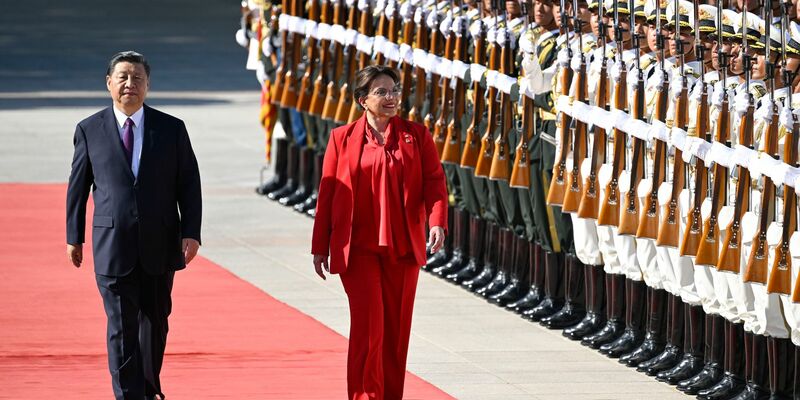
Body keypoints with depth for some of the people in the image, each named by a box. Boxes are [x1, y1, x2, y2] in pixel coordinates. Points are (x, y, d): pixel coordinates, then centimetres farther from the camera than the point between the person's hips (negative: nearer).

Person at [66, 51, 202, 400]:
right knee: (122, 328, -6)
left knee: (155, 321, 14)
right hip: (113, 246, -2)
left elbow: (189, 185, 3)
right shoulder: (90, 130, 2)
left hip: (160, 245, 2)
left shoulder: (172, 129, 3)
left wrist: (191, 233, -6)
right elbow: (78, 186, 8)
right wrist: (74, 237, 9)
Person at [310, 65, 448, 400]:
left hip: (403, 247, 2)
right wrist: (320, 247, 4)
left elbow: (434, 180, -1)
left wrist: (437, 221, -19)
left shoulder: (416, 136, 6)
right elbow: (327, 193, 4)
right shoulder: (343, 138, 2)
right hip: (358, 246, -2)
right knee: (368, 323, -12)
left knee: (396, 328, 7)